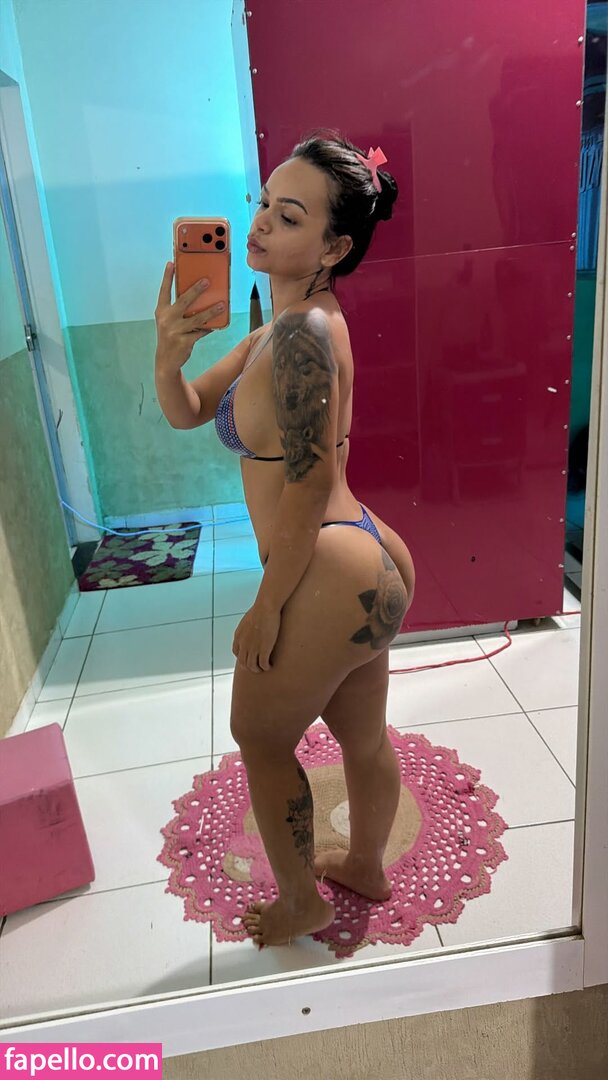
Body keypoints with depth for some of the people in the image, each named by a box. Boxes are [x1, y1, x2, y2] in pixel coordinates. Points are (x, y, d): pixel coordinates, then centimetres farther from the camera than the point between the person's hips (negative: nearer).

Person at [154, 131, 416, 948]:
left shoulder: (303, 335, -22)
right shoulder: (292, 322, 9)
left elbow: (304, 498, -22)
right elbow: (187, 413, 9)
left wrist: (266, 609, -12)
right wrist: (169, 355, -12)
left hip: (331, 582, -9)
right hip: (373, 563, 9)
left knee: (260, 736, 15)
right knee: (364, 736, 26)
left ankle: (301, 903, 39)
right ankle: (365, 866, 52)